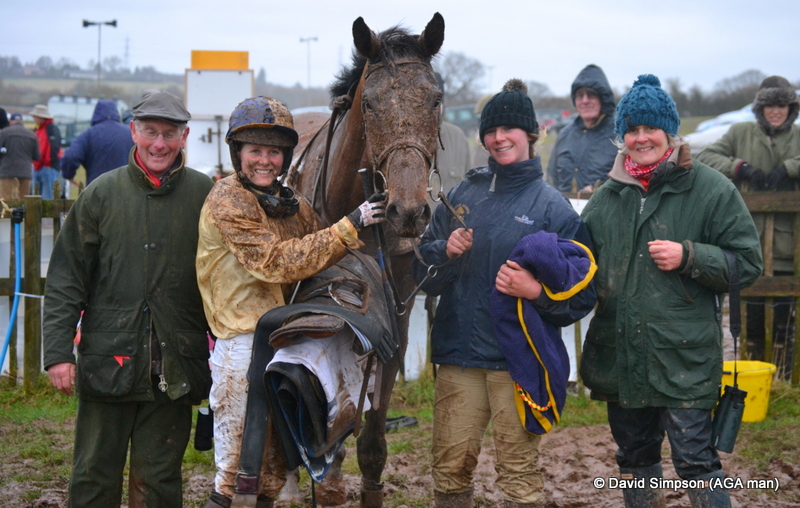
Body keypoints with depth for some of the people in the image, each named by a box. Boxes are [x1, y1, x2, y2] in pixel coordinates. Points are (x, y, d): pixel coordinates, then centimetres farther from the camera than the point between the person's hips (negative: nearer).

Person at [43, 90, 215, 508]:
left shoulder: (205, 196, 3)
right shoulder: (102, 194, 4)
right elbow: (65, 280, 4)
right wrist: (58, 351, -4)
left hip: (174, 372, 0)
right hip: (108, 361, 0)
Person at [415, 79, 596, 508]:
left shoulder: (552, 206, -2)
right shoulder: (464, 194, 10)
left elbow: (583, 293, -5)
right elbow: (421, 271, 13)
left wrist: (536, 291, -22)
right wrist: (445, 251, -7)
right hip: (458, 350, 4)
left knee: (519, 471, 1)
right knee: (450, 464, 8)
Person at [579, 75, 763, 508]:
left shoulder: (710, 189, -4)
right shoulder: (607, 197, 12)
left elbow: (746, 263, -5)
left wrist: (689, 257, -17)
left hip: (684, 358, -6)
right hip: (620, 357, 6)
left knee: (695, 461, -7)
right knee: (635, 459, 17)